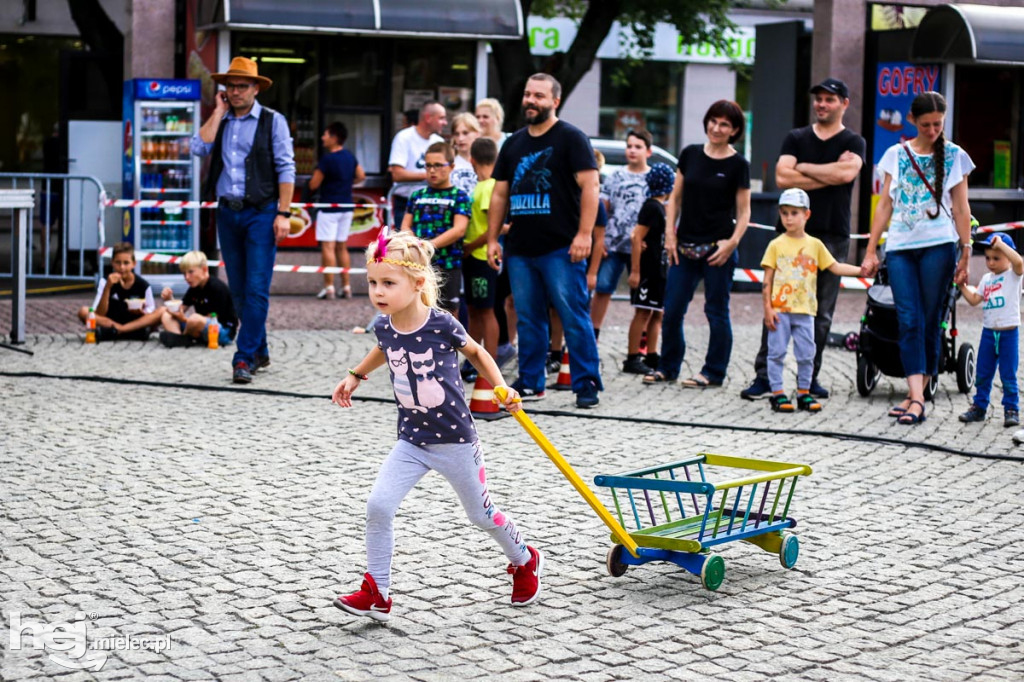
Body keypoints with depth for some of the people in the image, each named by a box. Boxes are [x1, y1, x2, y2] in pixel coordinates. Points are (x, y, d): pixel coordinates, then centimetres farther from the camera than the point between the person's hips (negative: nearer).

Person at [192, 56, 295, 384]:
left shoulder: (272, 121, 1)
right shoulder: (219, 122, 13)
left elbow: (286, 169, -4)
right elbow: (200, 148, -6)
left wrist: (283, 213, -11)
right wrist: (219, 111, 0)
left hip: (260, 213, -5)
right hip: (227, 212, 5)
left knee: (256, 289, -10)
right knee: (238, 291, 10)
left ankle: (244, 359, -9)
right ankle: (260, 352, 22)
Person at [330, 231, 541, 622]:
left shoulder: (441, 325, -20)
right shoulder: (384, 328, -7)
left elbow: (475, 352, 0)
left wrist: (503, 389, -9)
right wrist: (355, 376, 19)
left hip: (454, 439, -4)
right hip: (411, 441, 4)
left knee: (481, 514, 13)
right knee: (378, 506, -14)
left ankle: (525, 562, 42)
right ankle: (376, 594, -3)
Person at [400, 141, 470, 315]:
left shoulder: (459, 196, 1)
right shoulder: (417, 195, 13)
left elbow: (459, 229, -10)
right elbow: (405, 226, 10)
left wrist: (430, 245, -19)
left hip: (447, 265, -3)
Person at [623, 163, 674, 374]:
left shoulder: (659, 207, 16)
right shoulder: (652, 207, -13)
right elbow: (637, 238, -19)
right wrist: (635, 271, -24)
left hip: (657, 270, 10)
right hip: (647, 270, -10)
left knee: (657, 314, 10)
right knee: (643, 313, -8)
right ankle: (632, 359, -5)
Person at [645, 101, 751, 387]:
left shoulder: (738, 165, -2)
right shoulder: (690, 154, 7)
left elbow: (743, 211, -1)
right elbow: (675, 197, 12)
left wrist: (732, 242, -14)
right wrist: (670, 234, 3)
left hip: (717, 248, -4)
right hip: (685, 246, 4)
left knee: (716, 311, 3)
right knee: (672, 310, 5)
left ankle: (714, 372, 13)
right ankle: (668, 367, 20)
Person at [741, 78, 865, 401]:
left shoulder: (853, 142, 7)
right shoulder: (796, 138, 12)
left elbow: (847, 172, -15)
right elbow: (782, 177, -4)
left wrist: (804, 168, -5)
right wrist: (830, 174, -7)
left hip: (832, 235, -1)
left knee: (822, 312, 3)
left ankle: (810, 377, 11)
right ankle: (764, 375, -5)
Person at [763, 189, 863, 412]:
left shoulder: (815, 245, 8)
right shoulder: (776, 245, 1)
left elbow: (835, 267, 10)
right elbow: (767, 280, 0)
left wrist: (860, 270, -1)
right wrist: (767, 308, -7)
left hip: (804, 310, 2)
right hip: (779, 309, -2)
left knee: (806, 354, 5)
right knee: (777, 352, 0)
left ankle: (804, 393, 15)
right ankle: (777, 394, 6)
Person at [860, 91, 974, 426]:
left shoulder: (954, 156, 6)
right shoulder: (896, 154, 10)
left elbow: (961, 209, 7)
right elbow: (884, 204, 12)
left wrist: (965, 254, 1)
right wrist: (870, 251, 8)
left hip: (938, 246, -1)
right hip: (900, 247, 1)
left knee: (929, 321, -1)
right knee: (909, 321, -9)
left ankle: (915, 396, 5)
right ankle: (916, 396, -15)